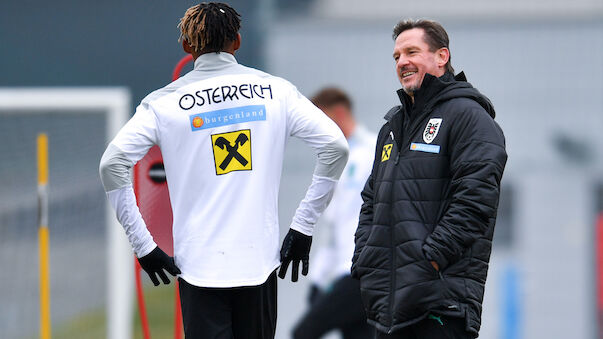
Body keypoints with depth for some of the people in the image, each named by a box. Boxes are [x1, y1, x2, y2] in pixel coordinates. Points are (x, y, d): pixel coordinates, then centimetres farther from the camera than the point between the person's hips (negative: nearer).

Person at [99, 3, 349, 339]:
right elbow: (336, 146, 0)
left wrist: (143, 245, -1)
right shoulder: (275, 90, 5)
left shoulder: (164, 103, 1)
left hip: (199, 265, -1)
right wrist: (303, 227, 4)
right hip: (260, 260, 2)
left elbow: (113, 164, -6)